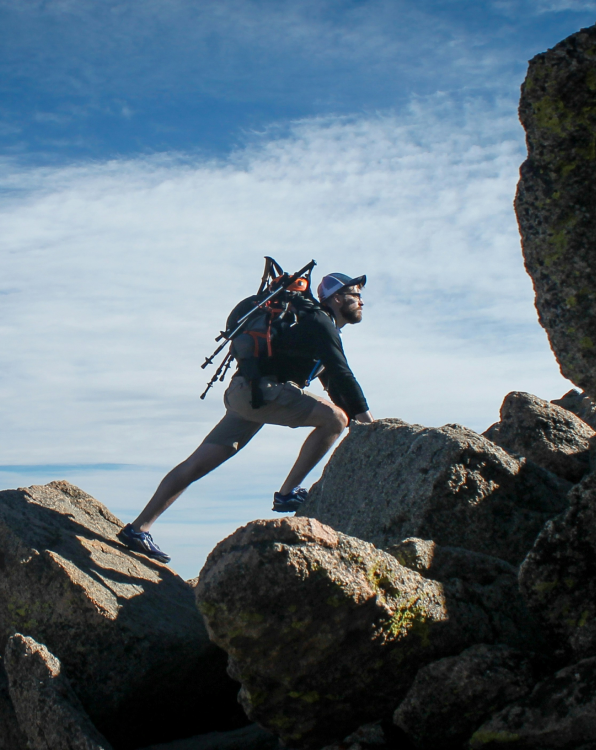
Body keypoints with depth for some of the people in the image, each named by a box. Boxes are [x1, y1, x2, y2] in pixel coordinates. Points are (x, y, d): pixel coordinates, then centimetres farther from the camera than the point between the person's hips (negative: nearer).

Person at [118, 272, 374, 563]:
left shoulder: (323, 329, 26)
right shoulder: (319, 322, -5)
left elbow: (334, 383, 29)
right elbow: (342, 374, -15)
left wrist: (357, 420, 21)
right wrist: (365, 415, -12)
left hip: (246, 394, 10)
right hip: (258, 389, -10)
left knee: (196, 465, 4)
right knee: (334, 418, -16)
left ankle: (137, 528, 4)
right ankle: (287, 493, -13)